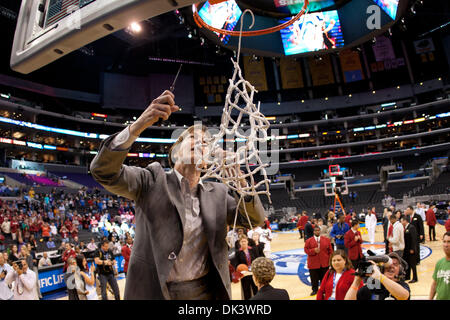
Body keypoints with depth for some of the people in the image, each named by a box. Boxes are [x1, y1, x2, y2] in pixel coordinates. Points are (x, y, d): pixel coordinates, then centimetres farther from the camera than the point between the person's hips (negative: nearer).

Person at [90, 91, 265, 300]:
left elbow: (255, 220, -4)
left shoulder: (217, 193, 3)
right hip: (153, 291, -2)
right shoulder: (152, 180, -6)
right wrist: (140, 124, -32)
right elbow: (104, 171, -19)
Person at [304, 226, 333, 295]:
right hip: (313, 264, -1)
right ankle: (315, 290, 25)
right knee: (314, 278, 6)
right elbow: (306, 250, -6)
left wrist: (330, 259, 1)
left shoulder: (326, 239, 1)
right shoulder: (309, 241, -3)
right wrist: (313, 250, -20)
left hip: (324, 263, 1)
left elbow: (330, 250, 5)